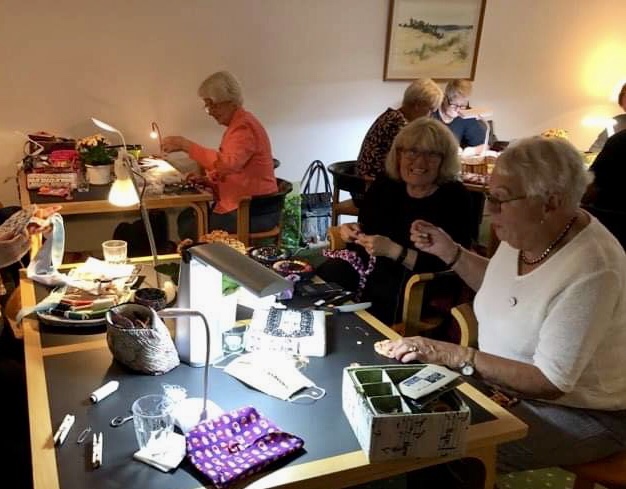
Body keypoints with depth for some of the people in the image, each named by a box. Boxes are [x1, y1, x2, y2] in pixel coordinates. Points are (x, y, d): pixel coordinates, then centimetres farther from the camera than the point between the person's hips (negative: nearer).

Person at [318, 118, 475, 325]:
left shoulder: (454, 197, -11)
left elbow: (447, 266, -18)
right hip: (371, 269, 6)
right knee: (323, 274, -16)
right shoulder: (386, 183, 4)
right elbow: (366, 227, 19)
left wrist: (394, 251, -25)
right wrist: (355, 232, -4)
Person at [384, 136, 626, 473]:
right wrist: (450, 253, 2)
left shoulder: (590, 270, -30)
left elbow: (550, 382, -28)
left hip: (581, 414, -7)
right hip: (507, 383, 8)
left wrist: (454, 355, -29)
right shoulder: (524, 233, -5)